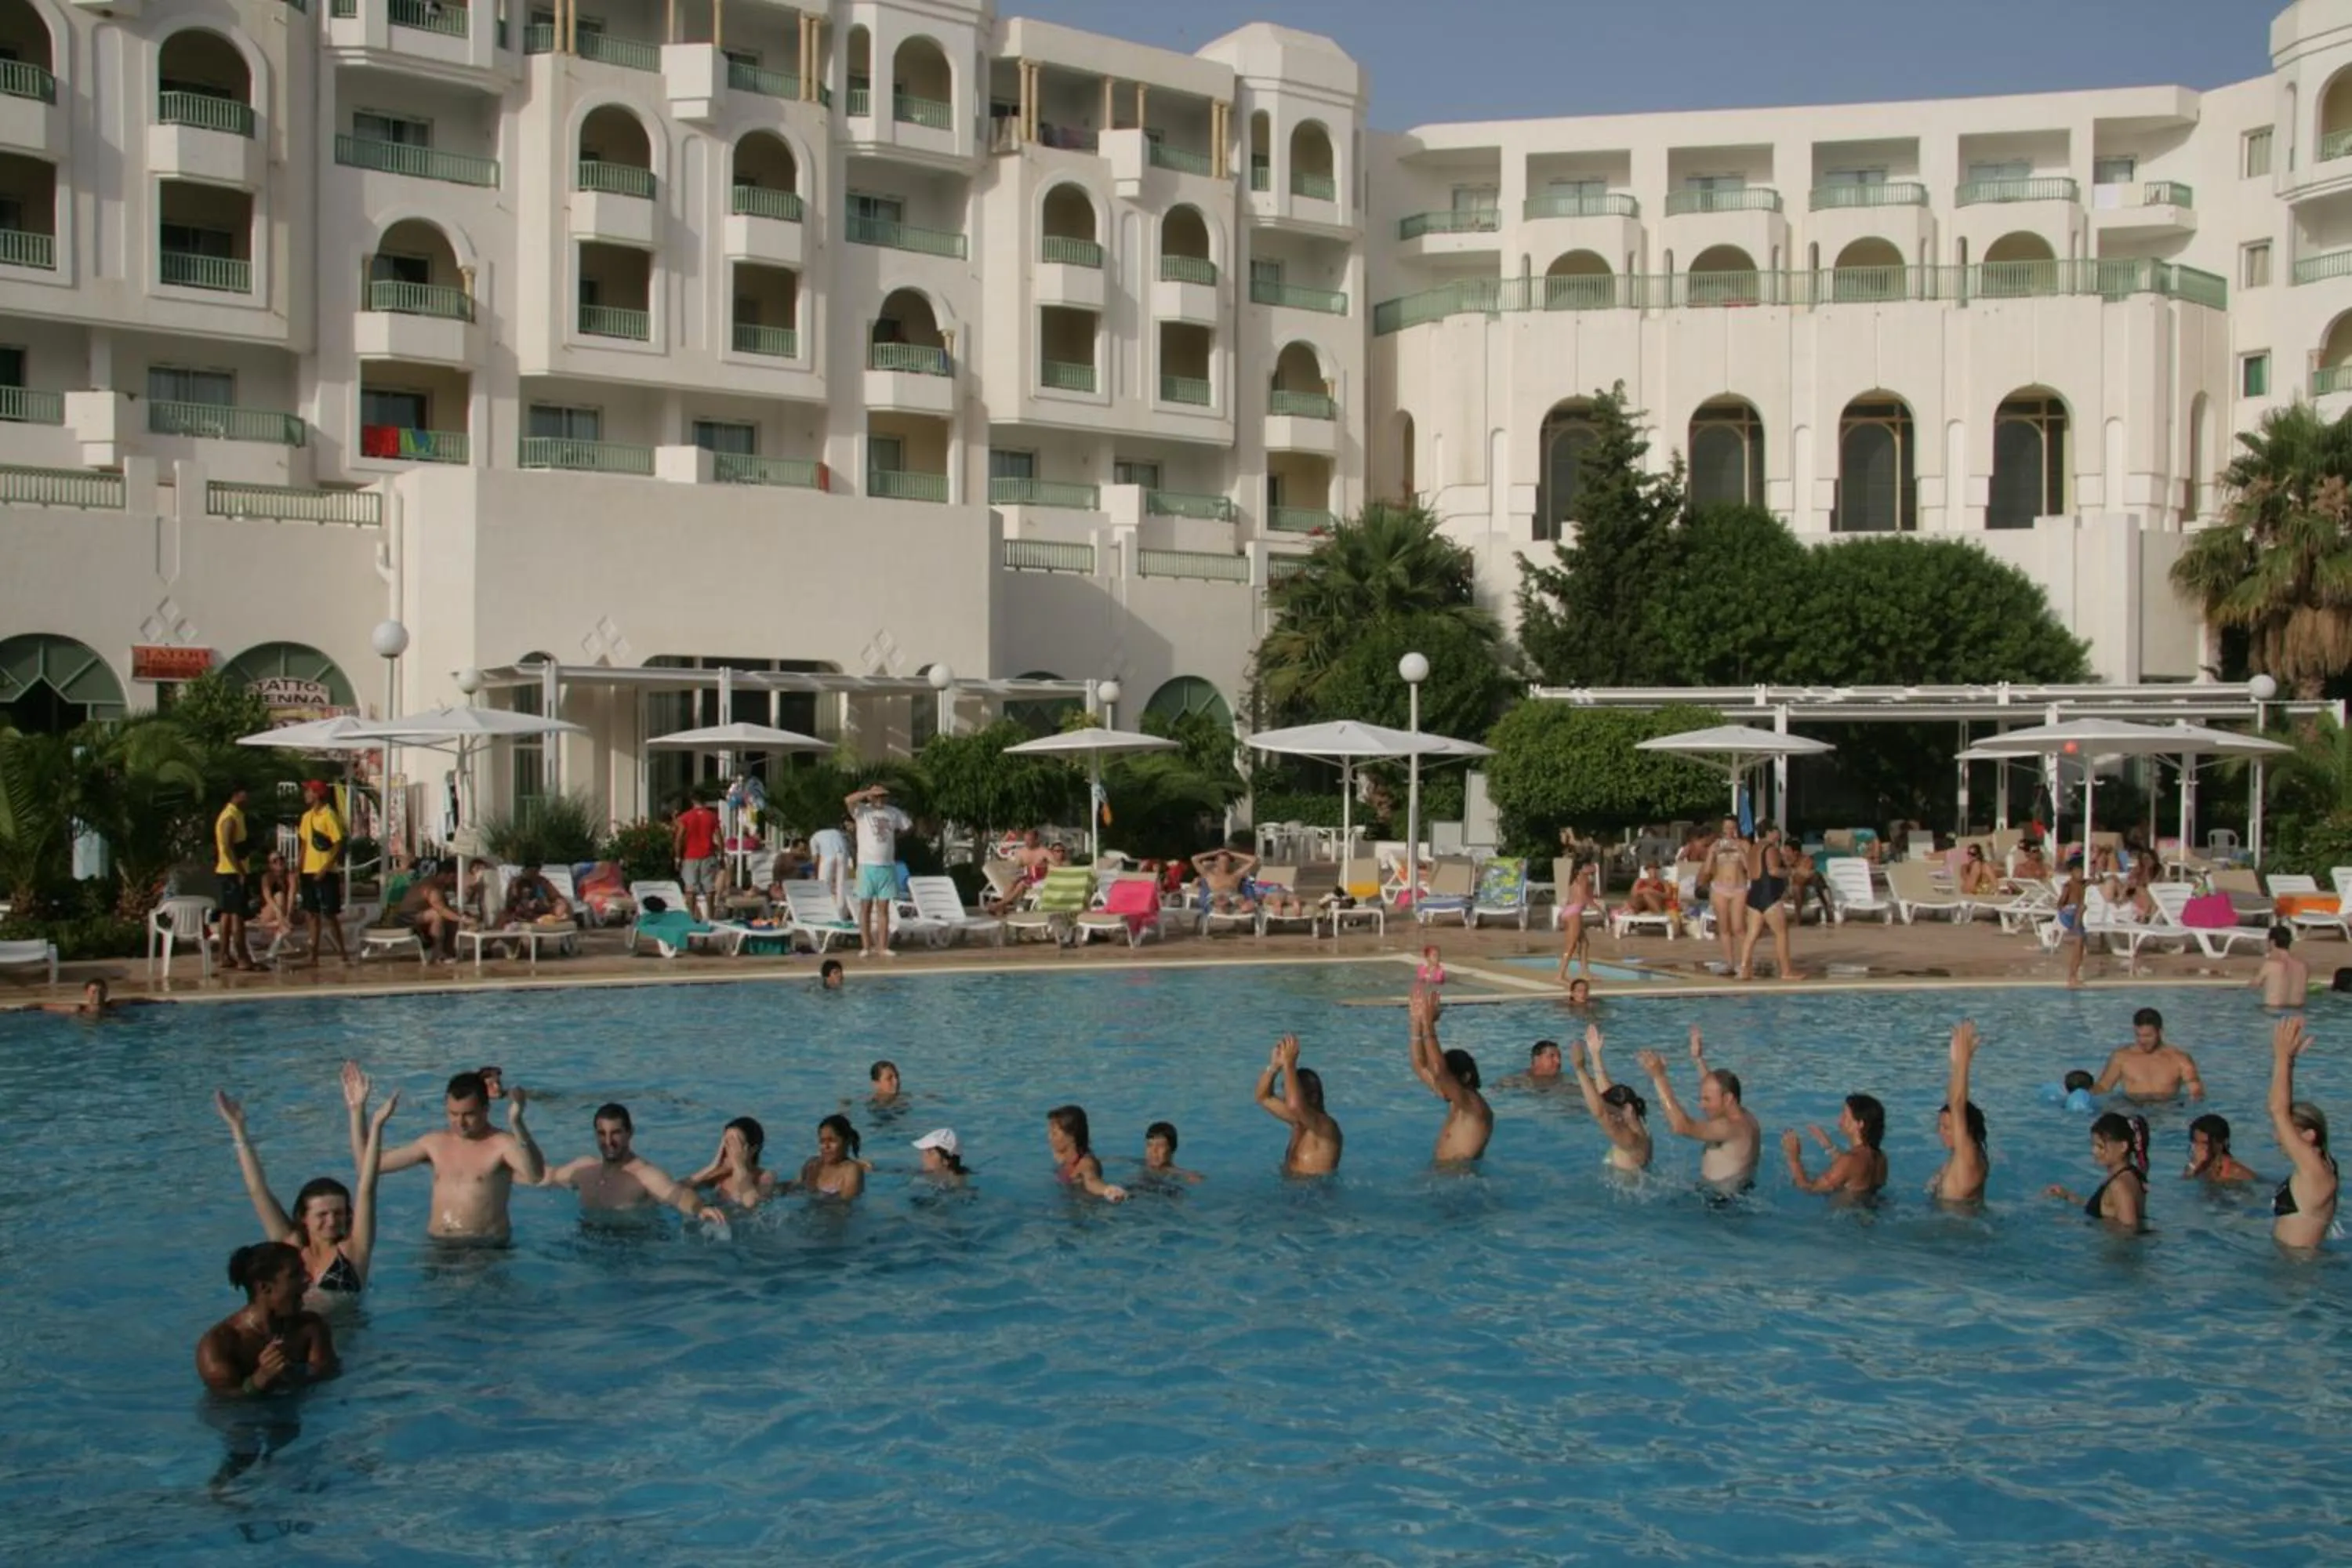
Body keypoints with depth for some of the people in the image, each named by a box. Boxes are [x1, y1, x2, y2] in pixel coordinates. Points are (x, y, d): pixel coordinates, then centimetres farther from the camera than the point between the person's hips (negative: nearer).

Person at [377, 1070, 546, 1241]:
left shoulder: (502, 1144, -7)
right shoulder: (434, 1144, 11)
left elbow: (535, 1176, -29)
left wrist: (516, 1123, -38)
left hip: (485, 1245, -4)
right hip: (438, 1244, 5)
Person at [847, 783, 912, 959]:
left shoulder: (893, 812, 8)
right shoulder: (862, 811, -3)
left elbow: (909, 824, 22)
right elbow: (848, 800, -22)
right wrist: (869, 792, -19)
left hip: (887, 866, 3)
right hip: (867, 865, -3)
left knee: (883, 908, 5)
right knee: (865, 907, 0)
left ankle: (882, 946, 7)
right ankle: (866, 946, 3)